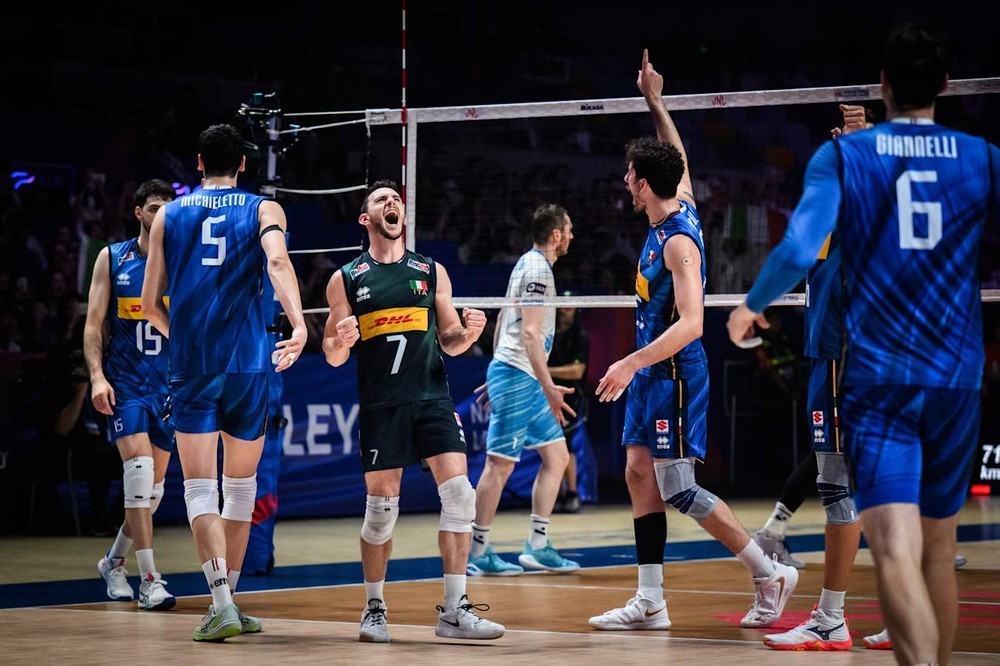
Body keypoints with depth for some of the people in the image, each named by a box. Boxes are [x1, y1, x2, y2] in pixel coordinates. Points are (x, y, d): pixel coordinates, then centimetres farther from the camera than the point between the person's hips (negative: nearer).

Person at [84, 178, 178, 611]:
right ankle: (149, 579, -19)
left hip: (169, 384, 3)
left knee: (153, 486, 9)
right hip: (124, 382, -3)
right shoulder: (112, 258, 2)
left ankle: (114, 561, 31)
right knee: (139, 467, -19)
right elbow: (93, 325, 2)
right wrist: (97, 376, -11)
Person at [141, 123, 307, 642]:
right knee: (241, 484, 16)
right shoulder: (263, 209, 7)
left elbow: (150, 303, 10)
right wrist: (298, 327, -26)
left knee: (201, 488, -2)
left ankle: (221, 602, -19)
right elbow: (277, 260, -15)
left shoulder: (169, 215, 11)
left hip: (191, 367, 0)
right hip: (248, 365, 0)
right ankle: (227, 601, 22)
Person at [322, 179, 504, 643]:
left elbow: (449, 343, 15)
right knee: (381, 507, 0)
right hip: (380, 406, -1)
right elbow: (332, 357, 8)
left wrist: (467, 332, -7)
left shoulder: (432, 272, 11)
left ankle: (454, 611, -6)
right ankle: (374, 608, 17)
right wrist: (341, 343, -15)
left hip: (433, 398, 2)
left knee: (458, 494, -11)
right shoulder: (346, 279, 6)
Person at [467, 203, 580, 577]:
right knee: (500, 464, -6)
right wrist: (549, 388, -23)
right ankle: (478, 553, -1)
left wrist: (497, 376, 27)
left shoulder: (529, 263, 17)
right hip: (516, 377, -10)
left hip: (522, 379, 10)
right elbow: (530, 333, -21)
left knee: (556, 457, 8)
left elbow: (503, 321, 23)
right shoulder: (538, 269, -13)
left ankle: (537, 546, 9)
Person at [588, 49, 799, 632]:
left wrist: (631, 363, -32)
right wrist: (655, 102, 31)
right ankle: (651, 602, 7)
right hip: (653, 371, 10)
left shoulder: (678, 240, -20)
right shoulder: (682, 207, 6)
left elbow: (691, 323, -27)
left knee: (678, 489, -9)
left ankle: (771, 574, -1)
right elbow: (677, 157, 28)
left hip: (675, 371, -10)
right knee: (639, 473, 6)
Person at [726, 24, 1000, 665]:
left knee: (896, 551, -14)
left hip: (876, 376, -2)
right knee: (939, 552, 15)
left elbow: (799, 248, -13)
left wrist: (752, 305, 6)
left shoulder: (842, 156, -1)